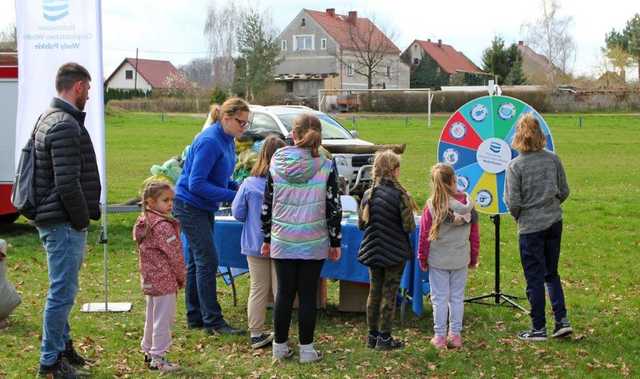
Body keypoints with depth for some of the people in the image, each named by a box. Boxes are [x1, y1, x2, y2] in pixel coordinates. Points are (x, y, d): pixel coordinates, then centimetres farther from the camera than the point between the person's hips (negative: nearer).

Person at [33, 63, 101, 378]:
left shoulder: (50, 118, 15)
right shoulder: (65, 125, -19)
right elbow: (68, 184, -25)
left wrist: (86, 212, 18)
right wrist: (82, 219, -12)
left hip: (52, 220, 11)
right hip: (65, 223, -11)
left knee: (62, 289, 21)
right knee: (63, 292, -2)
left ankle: (62, 344, 35)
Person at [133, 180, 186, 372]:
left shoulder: (142, 223, 8)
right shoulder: (163, 225, -19)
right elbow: (175, 255, -16)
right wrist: (181, 277, -2)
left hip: (149, 280, 9)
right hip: (165, 281, -9)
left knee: (152, 316, 21)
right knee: (163, 319, -2)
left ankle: (148, 350, 33)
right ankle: (158, 358, 3)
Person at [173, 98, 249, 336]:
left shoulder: (227, 141, 7)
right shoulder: (209, 141, -22)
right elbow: (196, 184, -24)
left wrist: (238, 187, -2)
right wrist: (232, 196, -23)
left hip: (204, 207, 9)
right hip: (189, 205, -9)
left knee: (196, 262, 12)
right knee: (207, 262, -9)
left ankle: (195, 317, 19)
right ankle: (213, 321, -6)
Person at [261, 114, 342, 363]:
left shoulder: (276, 165, -3)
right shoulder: (326, 167, -8)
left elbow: (267, 206, 2)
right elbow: (334, 209, -5)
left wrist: (267, 238, 13)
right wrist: (335, 242, 4)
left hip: (282, 242, 2)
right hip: (314, 244, -1)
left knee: (284, 294, 11)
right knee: (308, 295, 6)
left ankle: (280, 346, 20)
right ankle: (306, 349, 12)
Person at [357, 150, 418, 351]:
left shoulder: (368, 194, -2)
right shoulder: (400, 194, -17)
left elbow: (361, 224, 3)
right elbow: (409, 226, -16)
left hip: (373, 251, 5)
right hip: (394, 252, -5)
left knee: (374, 292, 14)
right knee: (389, 293, 4)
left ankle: (372, 335, 21)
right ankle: (384, 338, 9)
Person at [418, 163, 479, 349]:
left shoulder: (432, 205, -13)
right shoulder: (467, 203, -6)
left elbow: (424, 235, -7)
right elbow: (474, 234, 2)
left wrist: (422, 258, 5)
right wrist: (474, 257, 14)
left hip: (437, 260, -2)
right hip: (460, 260, 2)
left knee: (440, 298, 6)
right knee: (457, 297, 12)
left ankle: (440, 336, 11)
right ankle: (456, 335, 17)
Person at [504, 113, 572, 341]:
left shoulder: (515, 165, -14)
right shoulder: (553, 159, -2)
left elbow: (513, 202, -13)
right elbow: (564, 191, 4)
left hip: (530, 227, -4)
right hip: (554, 222, 4)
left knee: (534, 278, 5)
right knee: (551, 274, 18)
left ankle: (539, 329, 12)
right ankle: (562, 320, 12)